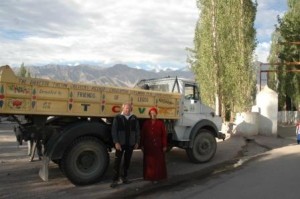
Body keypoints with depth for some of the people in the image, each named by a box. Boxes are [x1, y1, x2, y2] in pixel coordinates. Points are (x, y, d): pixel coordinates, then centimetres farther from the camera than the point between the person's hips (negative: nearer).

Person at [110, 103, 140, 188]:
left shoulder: (134, 118, 4)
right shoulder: (118, 118, -4)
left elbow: (137, 131, 8)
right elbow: (114, 131, -7)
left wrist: (137, 142, 4)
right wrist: (116, 142, -14)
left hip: (130, 144, 3)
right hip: (120, 143, -3)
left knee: (127, 161, 12)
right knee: (117, 161, -2)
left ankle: (124, 177, 27)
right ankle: (115, 179, 6)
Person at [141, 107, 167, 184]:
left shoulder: (160, 123, -2)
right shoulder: (146, 123, 2)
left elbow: (164, 135, -3)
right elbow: (142, 135, 3)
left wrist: (164, 146, -5)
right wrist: (142, 145, 1)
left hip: (158, 146, -1)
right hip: (148, 146, 1)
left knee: (158, 162, 4)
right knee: (149, 162, 6)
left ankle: (157, 177, 13)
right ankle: (150, 176, 16)